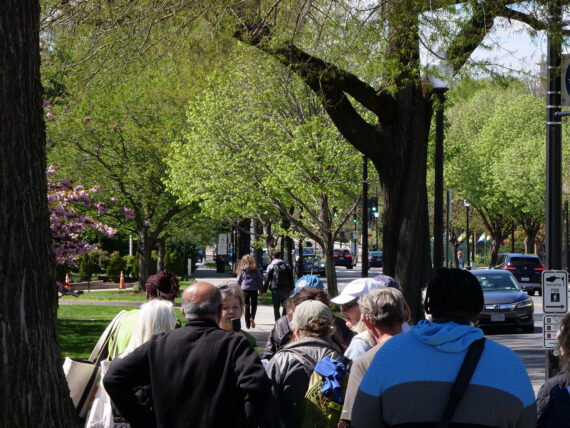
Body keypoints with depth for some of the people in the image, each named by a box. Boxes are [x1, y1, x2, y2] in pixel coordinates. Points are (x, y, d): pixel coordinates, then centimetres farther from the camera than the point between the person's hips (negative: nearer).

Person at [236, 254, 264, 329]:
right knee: (254, 305, 14)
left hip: (245, 289, 0)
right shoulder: (255, 269, 4)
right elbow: (260, 280, 3)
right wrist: (261, 290, 8)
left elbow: (238, 281, 5)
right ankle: (252, 317, -13)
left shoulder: (242, 269, 3)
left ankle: (248, 324, 7)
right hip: (254, 289, 0)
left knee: (247, 306, 7)